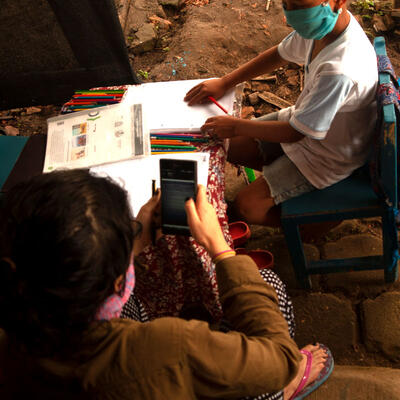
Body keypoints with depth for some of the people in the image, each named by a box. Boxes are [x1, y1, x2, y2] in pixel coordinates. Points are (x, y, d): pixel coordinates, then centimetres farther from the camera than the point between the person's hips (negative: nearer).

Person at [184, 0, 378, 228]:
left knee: (246, 207, -10)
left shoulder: (342, 70, -40)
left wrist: (237, 126, -17)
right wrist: (224, 82, 2)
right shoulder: (322, 22, -15)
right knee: (233, 147, 9)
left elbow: (296, 132, -29)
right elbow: (280, 55, 5)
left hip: (330, 156, -8)